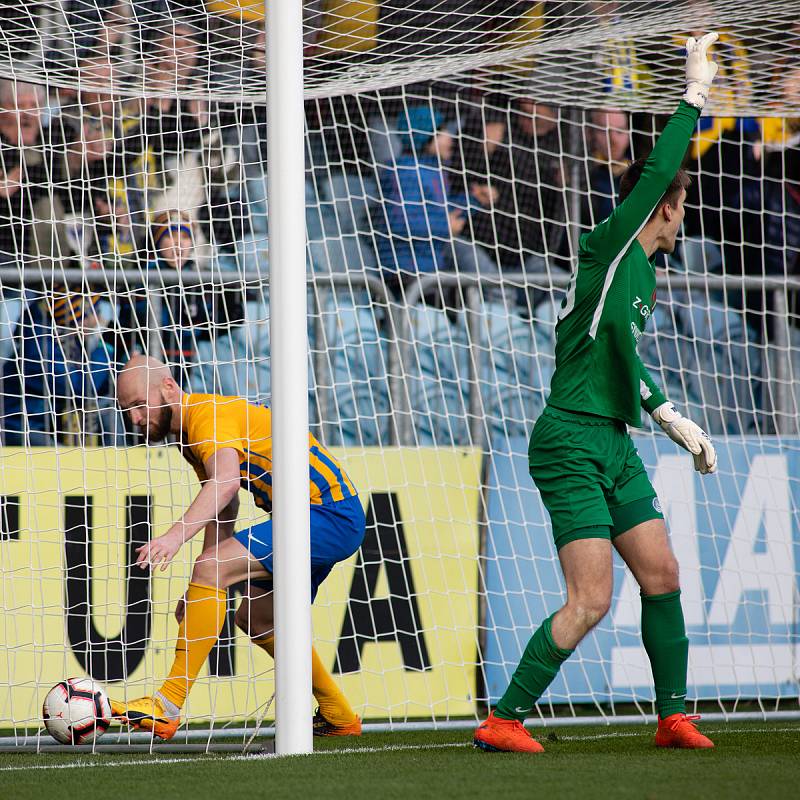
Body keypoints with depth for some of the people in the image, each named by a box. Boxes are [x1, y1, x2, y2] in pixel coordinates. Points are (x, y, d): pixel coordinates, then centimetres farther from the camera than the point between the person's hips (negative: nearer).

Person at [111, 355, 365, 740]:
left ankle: (167, 707, -23)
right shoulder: (189, 431, 15)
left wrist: (175, 535, -50)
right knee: (255, 618, 23)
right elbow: (223, 512, 18)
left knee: (208, 569, -22)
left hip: (328, 513, -11)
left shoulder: (209, 415, -17)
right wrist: (200, 595, 10)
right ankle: (338, 718, 35)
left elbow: (226, 480, -37)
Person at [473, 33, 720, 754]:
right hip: (572, 443, -9)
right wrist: (695, 92, -11)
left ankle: (673, 715, 19)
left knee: (662, 574, 7)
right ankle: (503, 720, -4)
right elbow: (657, 171, -18)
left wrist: (670, 417, 30)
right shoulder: (609, 245, -9)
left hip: (613, 445, 9)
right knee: (591, 599, -12)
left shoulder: (643, 273, 18)